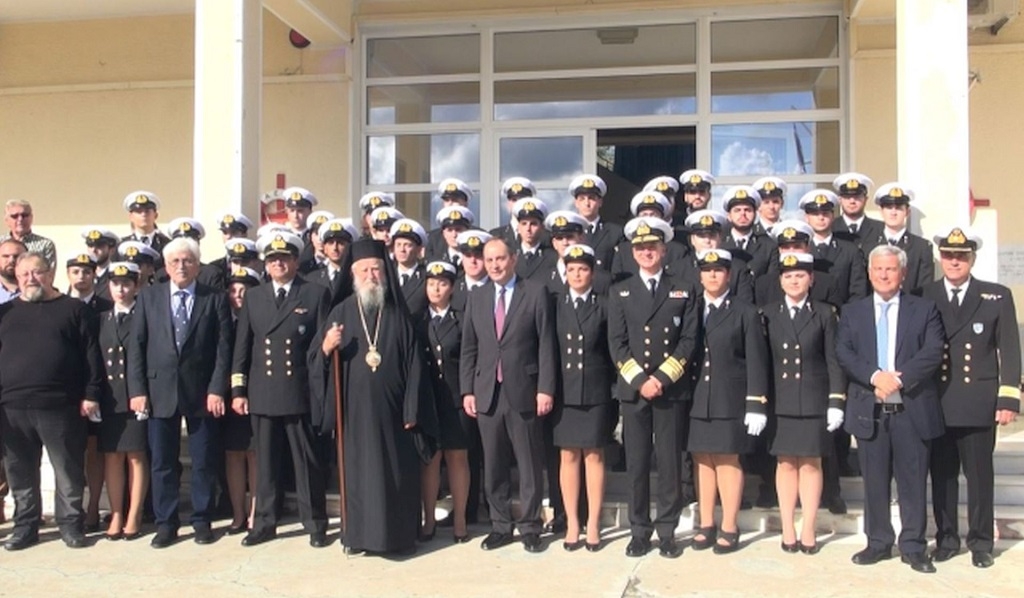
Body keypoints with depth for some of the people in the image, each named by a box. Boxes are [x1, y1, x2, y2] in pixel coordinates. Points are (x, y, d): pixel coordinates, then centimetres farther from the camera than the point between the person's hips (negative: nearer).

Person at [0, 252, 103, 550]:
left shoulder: (74, 309, 4)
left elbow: (92, 355, 0)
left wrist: (90, 394, -7)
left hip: (61, 405, -3)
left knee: (69, 469, 3)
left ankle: (70, 523, 15)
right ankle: (25, 525, 22)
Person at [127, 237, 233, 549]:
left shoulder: (215, 298, 2)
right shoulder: (149, 297, 7)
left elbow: (223, 347, -2)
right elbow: (136, 345, 4)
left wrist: (217, 389, -10)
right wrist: (137, 390, -3)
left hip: (202, 392, -1)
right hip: (160, 391, 2)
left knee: (204, 462, 6)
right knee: (162, 462, 7)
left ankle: (202, 521, 18)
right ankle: (165, 523, 18)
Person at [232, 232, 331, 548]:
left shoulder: (316, 294, 2)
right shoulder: (253, 297, 12)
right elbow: (242, 347, 10)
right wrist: (238, 390, 4)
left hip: (301, 392, -3)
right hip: (262, 394, 3)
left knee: (307, 461, 4)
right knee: (265, 462, 10)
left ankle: (315, 524, 14)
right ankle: (264, 523, 20)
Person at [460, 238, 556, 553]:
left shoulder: (536, 293, -1)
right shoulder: (477, 297, 11)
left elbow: (546, 345, -4)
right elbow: (468, 348, 11)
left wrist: (545, 389, -9)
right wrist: (467, 390, 5)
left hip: (524, 392, -3)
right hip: (486, 393, 3)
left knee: (530, 465, 4)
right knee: (493, 466, 9)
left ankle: (529, 527, 16)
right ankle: (500, 526, 21)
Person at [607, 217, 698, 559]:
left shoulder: (684, 291, 9)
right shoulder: (620, 292, 10)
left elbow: (688, 341, 1)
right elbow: (617, 344, 3)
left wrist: (663, 378, -10)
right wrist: (639, 380, -9)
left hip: (671, 389, 0)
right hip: (632, 389, 1)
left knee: (670, 463, 2)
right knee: (636, 463, 3)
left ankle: (667, 530, 12)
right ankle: (639, 530, 12)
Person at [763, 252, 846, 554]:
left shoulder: (824, 313, 3)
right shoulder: (769, 314, 6)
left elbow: (833, 361, 1)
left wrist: (836, 403, -5)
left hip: (813, 401, -1)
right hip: (780, 402, 1)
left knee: (811, 464, 5)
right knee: (785, 463, 6)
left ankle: (808, 530, 13)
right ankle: (788, 529, 15)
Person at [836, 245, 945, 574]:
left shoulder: (925, 309, 7)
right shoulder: (852, 312, 11)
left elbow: (933, 352, -6)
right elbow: (843, 353, -1)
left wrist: (898, 378, -16)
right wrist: (875, 376, -16)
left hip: (912, 410, -1)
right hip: (868, 410, 1)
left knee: (913, 481, 4)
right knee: (874, 481, 8)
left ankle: (913, 547, 14)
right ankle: (878, 543, 19)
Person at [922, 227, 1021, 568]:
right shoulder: (924, 297, 5)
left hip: (979, 405, -1)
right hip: (936, 405, 1)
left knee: (980, 476, 5)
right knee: (942, 476, 8)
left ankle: (980, 543, 18)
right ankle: (946, 539, 20)